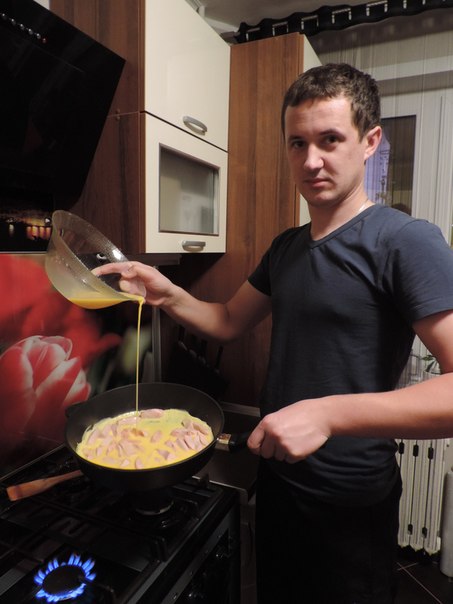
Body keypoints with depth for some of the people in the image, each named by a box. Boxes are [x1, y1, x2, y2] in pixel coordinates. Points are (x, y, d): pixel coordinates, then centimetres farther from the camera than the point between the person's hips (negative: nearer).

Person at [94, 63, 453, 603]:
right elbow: (229, 322, 10)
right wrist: (168, 295, -6)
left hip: (351, 506, -6)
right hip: (276, 480, 6)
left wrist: (330, 412, -35)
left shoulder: (407, 241, -18)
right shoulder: (286, 247, 3)